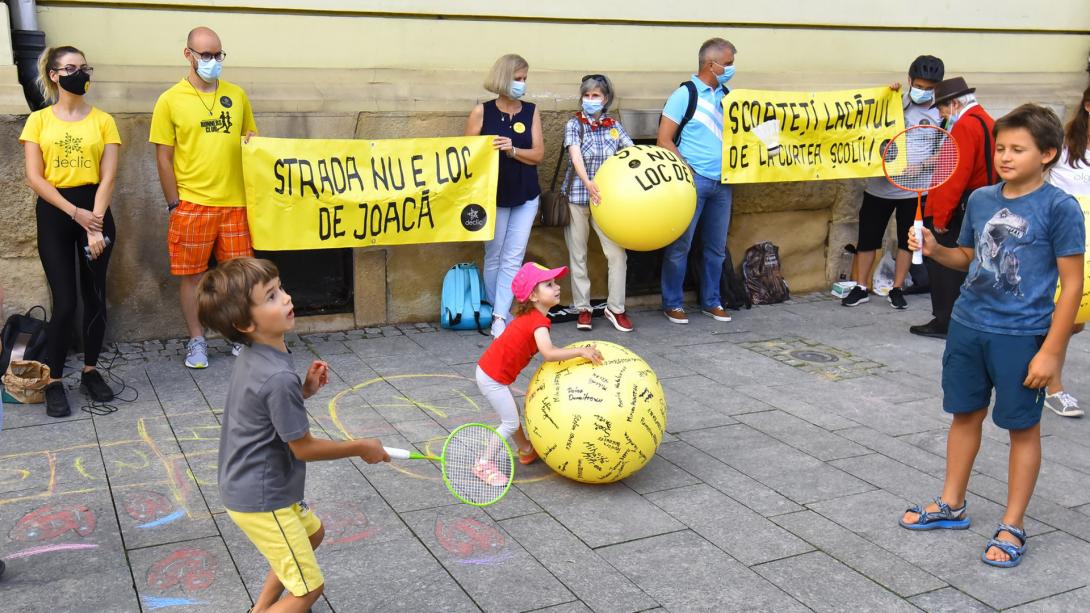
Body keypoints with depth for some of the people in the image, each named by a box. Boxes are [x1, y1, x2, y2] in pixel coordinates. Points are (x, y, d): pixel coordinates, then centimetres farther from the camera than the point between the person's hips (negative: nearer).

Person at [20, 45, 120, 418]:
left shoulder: (102, 120, 4)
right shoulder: (39, 120, 3)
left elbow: (107, 177, -3)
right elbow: (34, 178, -3)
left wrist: (95, 223, -12)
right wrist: (75, 212, -12)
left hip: (95, 209, 1)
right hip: (54, 213, -1)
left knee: (95, 296, 7)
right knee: (65, 302, -5)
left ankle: (90, 372, 22)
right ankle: (54, 382, 7)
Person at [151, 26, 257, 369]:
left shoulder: (237, 95, 8)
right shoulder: (170, 100, -1)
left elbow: (252, 136, 20)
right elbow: (164, 157, -1)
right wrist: (174, 204, -4)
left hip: (235, 202, 3)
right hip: (192, 204, -2)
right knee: (191, 275, 5)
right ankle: (197, 342, 19)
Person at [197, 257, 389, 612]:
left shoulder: (255, 357, -2)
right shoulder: (278, 377, -31)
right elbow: (303, 448, -21)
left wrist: (306, 389, -1)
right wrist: (361, 448, -7)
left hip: (251, 487, 9)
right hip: (262, 500, -9)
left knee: (312, 532, 32)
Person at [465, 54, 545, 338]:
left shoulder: (531, 111, 1)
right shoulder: (481, 112, -4)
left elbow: (538, 154, -4)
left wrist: (512, 149, -19)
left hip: (525, 196, 2)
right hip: (493, 195, -2)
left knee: (513, 258, -4)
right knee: (494, 256, 8)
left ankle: (500, 318, -5)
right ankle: (496, 312, 22)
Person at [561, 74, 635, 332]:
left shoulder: (614, 126, 6)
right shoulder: (574, 125, -3)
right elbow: (576, 157, -19)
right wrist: (588, 183, -37)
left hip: (606, 198, 2)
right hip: (577, 196, -2)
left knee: (617, 253, -6)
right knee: (578, 255, 5)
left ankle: (615, 308, 7)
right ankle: (583, 308, 17)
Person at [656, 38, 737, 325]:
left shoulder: (727, 94, 10)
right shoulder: (685, 94, -7)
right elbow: (664, 141, -9)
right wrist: (688, 171, -16)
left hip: (722, 182, 6)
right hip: (694, 181, -6)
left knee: (717, 246, 12)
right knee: (680, 245, 0)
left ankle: (711, 301, 24)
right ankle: (673, 303, 11)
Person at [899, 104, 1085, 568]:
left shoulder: (1059, 207, -12)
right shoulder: (980, 200, 4)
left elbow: (1072, 284, -11)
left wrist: (1052, 351, -14)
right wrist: (936, 250, -4)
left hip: (1022, 336, -5)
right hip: (967, 326, 6)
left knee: (1022, 426, 7)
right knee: (965, 413, 16)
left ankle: (1012, 527, 20)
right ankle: (951, 505, 32)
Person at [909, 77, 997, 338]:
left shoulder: (965, 125, -17)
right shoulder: (987, 121, 14)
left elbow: (955, 176, -22)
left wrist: (940, 218, -18)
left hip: (956, 211, -10)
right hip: (978, 208, 10)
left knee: (943, 266, -1)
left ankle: (945, 323, 4)